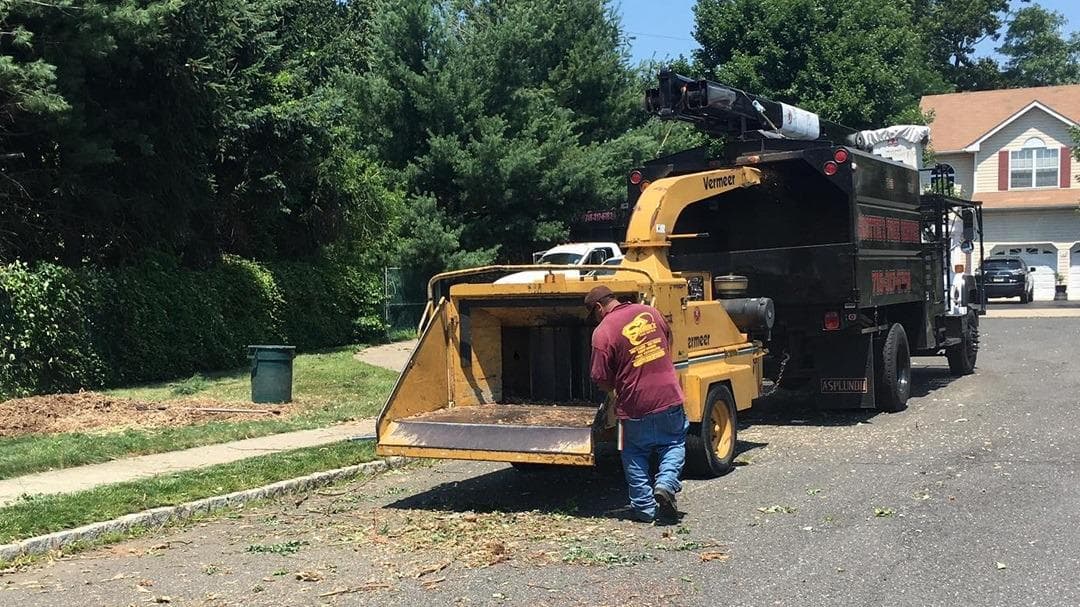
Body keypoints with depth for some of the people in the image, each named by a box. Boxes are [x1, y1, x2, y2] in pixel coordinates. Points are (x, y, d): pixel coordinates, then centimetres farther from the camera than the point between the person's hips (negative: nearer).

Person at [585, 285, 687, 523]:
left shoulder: (602, 332, -13)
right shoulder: (649, 312, 4)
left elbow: (603, 382, -11)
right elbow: (668, 342, 21)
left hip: (635, 404, -3)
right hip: (669, 396, 3)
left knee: (635, 454, 16)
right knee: (674, 443, 22)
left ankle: (644, 507, 18)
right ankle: (666, 483, 0)